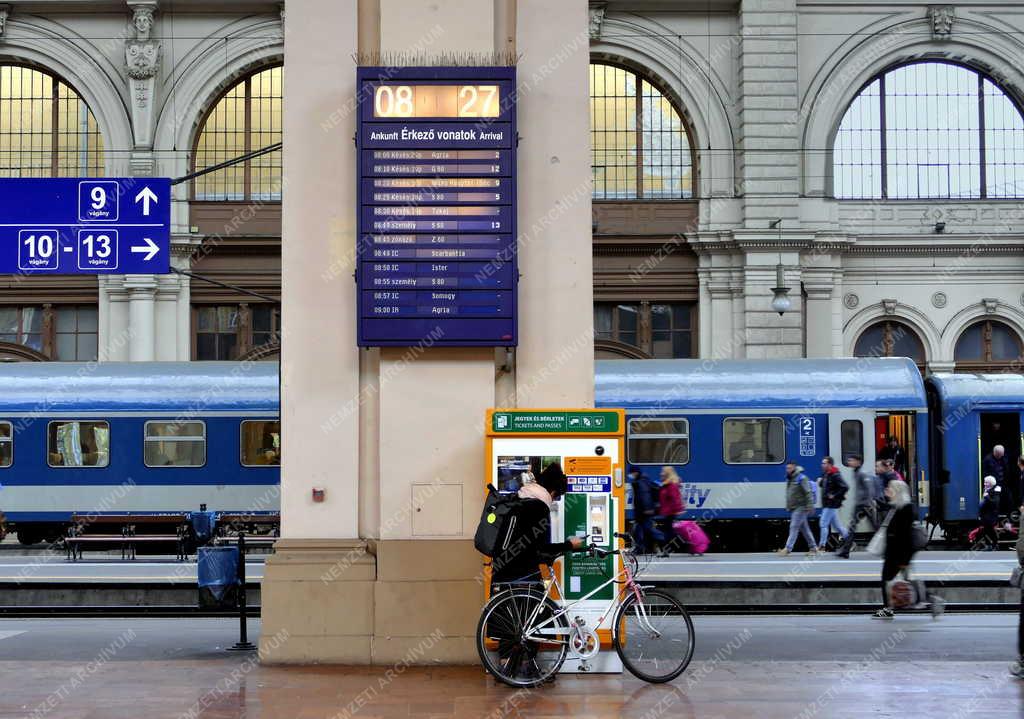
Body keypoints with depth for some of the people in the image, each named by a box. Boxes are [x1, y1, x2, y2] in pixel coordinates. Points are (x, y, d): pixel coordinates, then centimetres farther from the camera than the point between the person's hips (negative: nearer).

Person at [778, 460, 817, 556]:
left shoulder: (801, 478, -12)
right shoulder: (789, 479, 15)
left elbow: (808, 493, -18)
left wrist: (810, 506, -24)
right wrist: (788, 506, 23)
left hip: (800, 508, -9)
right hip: (793, 509, 9)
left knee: (794, 527, -12)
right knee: (804, 528, 12)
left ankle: (788, 548, -15)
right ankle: (813, 547, 19)